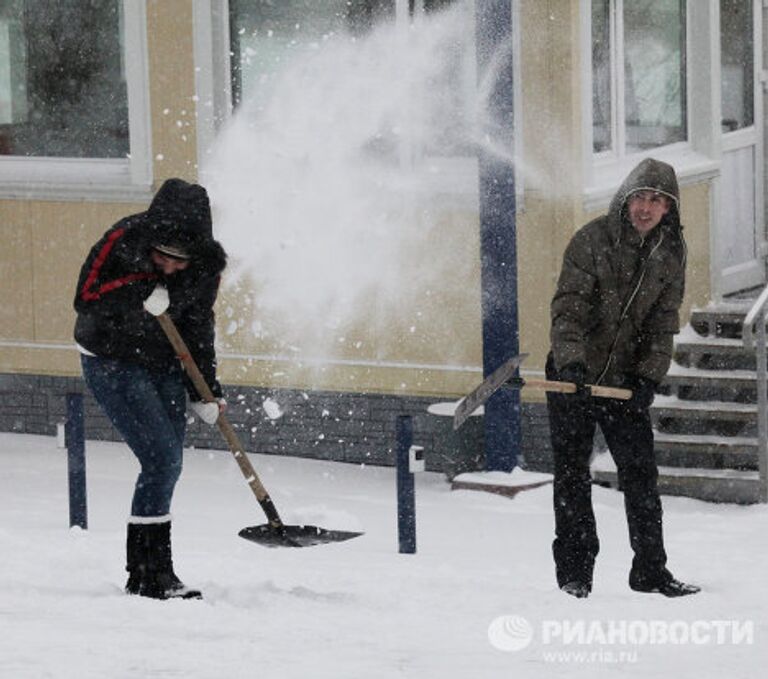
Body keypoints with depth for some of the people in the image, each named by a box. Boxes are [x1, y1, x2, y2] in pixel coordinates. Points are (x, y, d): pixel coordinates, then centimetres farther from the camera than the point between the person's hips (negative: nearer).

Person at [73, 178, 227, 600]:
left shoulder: (207, 265, -10)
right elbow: (85, 298, -21)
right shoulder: (123, 243, -24)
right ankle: (151, 575, -10)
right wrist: (141, 297, -33)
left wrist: (205, 391, 1)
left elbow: (198, 326, 2)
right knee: (161, 458, -16)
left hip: (163, 365, 6)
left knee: (169, 464, 7)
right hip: (111, 362, -6)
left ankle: (144, 572, 21)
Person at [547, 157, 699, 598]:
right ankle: (575, 570, 8)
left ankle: (650, 570, 10)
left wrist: (649, 376, -10)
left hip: (626, 380, 3)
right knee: (572, 472, 1)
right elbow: (569, 308, -18)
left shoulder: (671, 253, 1)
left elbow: (663, 323, 2)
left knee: (641, 471, 3)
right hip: (574, 376, -3)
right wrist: (570, 363, -31)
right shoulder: (592, 240, -12)